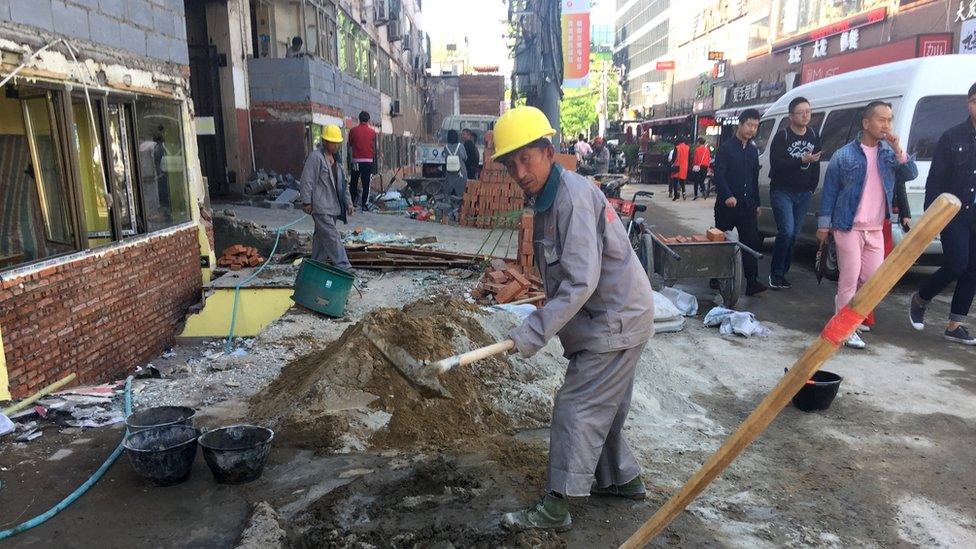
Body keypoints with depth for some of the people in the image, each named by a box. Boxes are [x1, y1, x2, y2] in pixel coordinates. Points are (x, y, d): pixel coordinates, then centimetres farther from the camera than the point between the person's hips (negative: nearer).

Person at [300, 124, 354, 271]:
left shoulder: (335, 158, 16)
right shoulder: (315, 156, -11)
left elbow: (342, 182, 20)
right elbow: (307, 180, -13)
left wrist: (348, 202, 16)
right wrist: (306, 202, -14)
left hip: (333, 206, 9)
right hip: (320, 206, -9)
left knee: (321, 236, 14)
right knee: (332, 236, -10)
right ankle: (343, 266, -12)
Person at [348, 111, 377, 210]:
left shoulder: (353, 131, 1)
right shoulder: (372, 132, 1)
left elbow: (350, 147, 6)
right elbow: (374, 148, 8)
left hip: (356, 160, 1)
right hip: (368, 160, -1)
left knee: (353, 183, 12)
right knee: (366, 184, 1)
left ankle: (352, 203, 14)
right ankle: (364, 205, -3)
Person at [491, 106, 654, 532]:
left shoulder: (573, 196, -23)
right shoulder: (548, 196, 8)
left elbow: (582, 280, -29)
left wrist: (536, 330, -29)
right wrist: (545, 323, 18)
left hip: (616, 319, -10)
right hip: (609, 317, 10)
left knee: (576, 407, -4)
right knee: (601, 408, 20)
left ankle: (555, 508, 7)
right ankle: (622, 478, 39)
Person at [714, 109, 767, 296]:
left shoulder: (753, 150, 15)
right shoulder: (726, 148, -4)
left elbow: (754, 180, 22)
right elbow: (719, 174, -14)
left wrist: (756, 203, 19)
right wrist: (727, 196, -28)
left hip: (747, 206, 5)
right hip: (727, 204, -5)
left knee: (751, 242, -5)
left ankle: (752, 282, -6)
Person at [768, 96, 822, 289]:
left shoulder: (814, 136, 10)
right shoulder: (782, 137, -7)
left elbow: (816, 164, 16)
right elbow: (776, 164, -17)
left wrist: (812, 187, 10)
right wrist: (802, 160, -25)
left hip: (804, 194, 5)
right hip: (782, 192, -5)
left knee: (794, 234, 6)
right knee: (787, 231, -17)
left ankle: (781, 274, 15)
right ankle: (776, 273, -4)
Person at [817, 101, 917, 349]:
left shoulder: (889, 152, 7)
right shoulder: (845, 155, -7)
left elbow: (911, 175, -1)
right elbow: (829, 191, -4)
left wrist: (899, 151, -15)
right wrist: (824, 225, -5)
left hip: (876, 229, 5)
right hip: (849, 227, -5)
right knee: (850, 279, -2)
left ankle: (846, 304, 32)